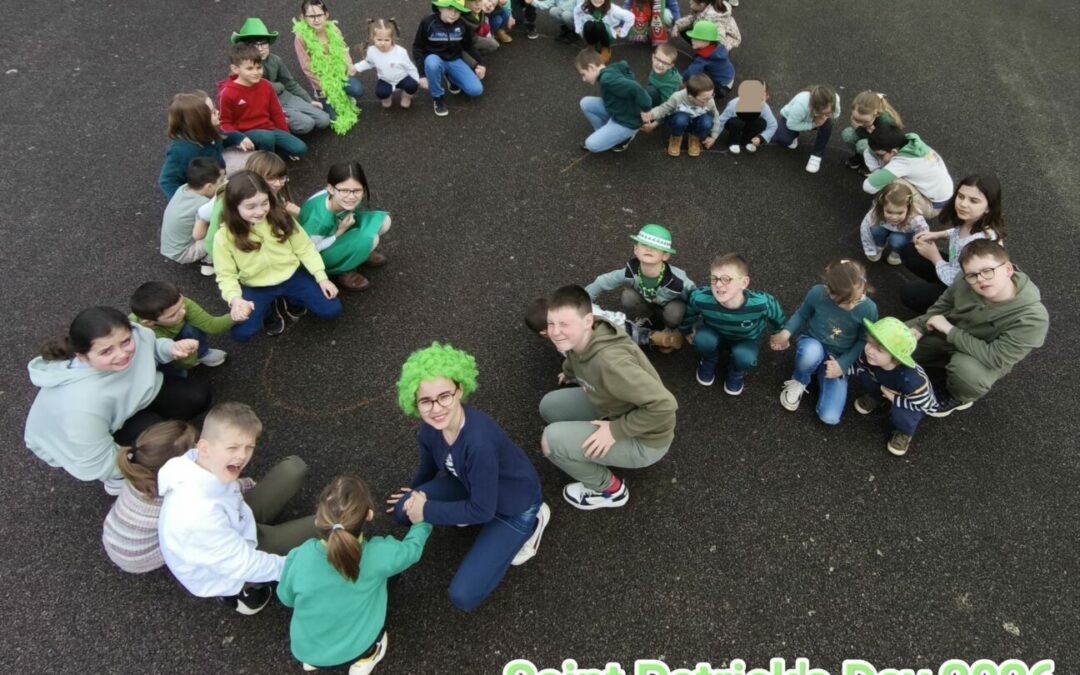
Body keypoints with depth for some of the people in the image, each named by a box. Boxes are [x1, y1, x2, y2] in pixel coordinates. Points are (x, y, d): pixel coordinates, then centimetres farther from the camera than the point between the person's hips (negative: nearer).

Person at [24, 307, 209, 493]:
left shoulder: (132, 334, -30)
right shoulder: (82, 404, -45)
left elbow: (150, 347, -3)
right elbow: (96, 466, -32)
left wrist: (172, 349, -24)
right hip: (71, 446, -6)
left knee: (198, 396, -4)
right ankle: (116, 477, -1)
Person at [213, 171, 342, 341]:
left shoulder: (281, 218, -13)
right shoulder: (225, 237, -18)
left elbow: (305, 248, -3)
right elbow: (226, 275, -12)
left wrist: (321, 278, -9)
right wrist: (235, 299, -32)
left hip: (292, 276, 2)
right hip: (257, 288, -1)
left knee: (332, 310, -12)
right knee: (241, 333, -22)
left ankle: (288, 299, 14)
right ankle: (270, 306, 10)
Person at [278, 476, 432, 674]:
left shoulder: (300, 558, -27)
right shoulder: (378, 555, -29)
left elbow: (286, 599, -5)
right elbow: (413, 547, -5)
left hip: (305, 651, 2)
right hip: (357, 650, -1)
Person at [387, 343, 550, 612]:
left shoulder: (479, 442, -42)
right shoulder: (430, 428, -19)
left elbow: (482, 510, -27)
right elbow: (429, 462, 7)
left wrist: (428, 511, -16)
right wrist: (417, 493, 26)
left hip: (514, 507, -6)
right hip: (470, 486, 6)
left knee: (463, 597, -9)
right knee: (403, 509, -6)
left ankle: (531, 522, 5)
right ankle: (465, 510, 14)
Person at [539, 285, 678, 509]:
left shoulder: (611, 362, -37)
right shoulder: (578, 341, -11)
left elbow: (664, 404, -36)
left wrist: (616, 430, -28)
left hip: (644, 440, -8)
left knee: (551, 440, -19)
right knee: (550, 406, 4)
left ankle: (609, 489, 4)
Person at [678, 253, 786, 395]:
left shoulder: (761, 303, -39)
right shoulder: (700, 298, -38)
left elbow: (777, 315, -14)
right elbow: (688, 311, -13)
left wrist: (778, 334, 6)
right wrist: (687, 331, 5)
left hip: (746, 340, 0)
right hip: (715, 334, 1)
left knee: (744, 357, -31)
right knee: (702, 339, -32)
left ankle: (737, 373, 9)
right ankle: (709, 362, 7)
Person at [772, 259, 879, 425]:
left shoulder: (868, 308, -23)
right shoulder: (817, 293, -24)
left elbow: (864, 341, -8)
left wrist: (842, 364, -18)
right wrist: (786, 332, -19)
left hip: (839, 359, 1)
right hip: (812, 346, -1)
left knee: (830, 417, -15)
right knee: (812, 352, -43)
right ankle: (799, 381, -7)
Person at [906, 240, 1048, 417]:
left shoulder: (1032, 317, -35)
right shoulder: (965, 282, -24)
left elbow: (994, 357, -35)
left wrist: (950, 330, -32)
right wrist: (919, 328, -18)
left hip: (987, 359, -4)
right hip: (948, 333, 4)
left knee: (965, 368, -36)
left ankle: (959, 398, 0)